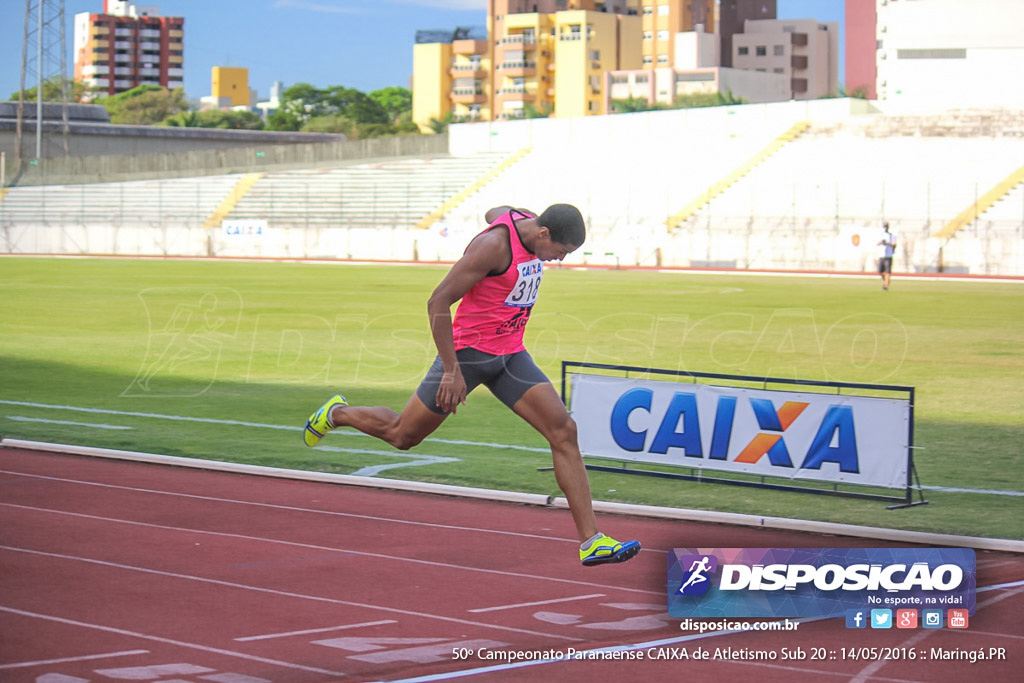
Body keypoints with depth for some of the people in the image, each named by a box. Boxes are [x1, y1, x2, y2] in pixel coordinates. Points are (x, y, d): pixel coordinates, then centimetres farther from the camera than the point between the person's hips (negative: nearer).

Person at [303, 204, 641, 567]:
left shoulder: (527, 221, 1)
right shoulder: (494, 245, -24)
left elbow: (493, 213, 26)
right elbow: (438, 302, -23)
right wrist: (451, 370, -23)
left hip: (510, 356, 7)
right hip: (467, 352, -7)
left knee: (564, 431, -9)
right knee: (402, 435, 8)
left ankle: (592, 541, -9)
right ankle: (337, 414, 39)